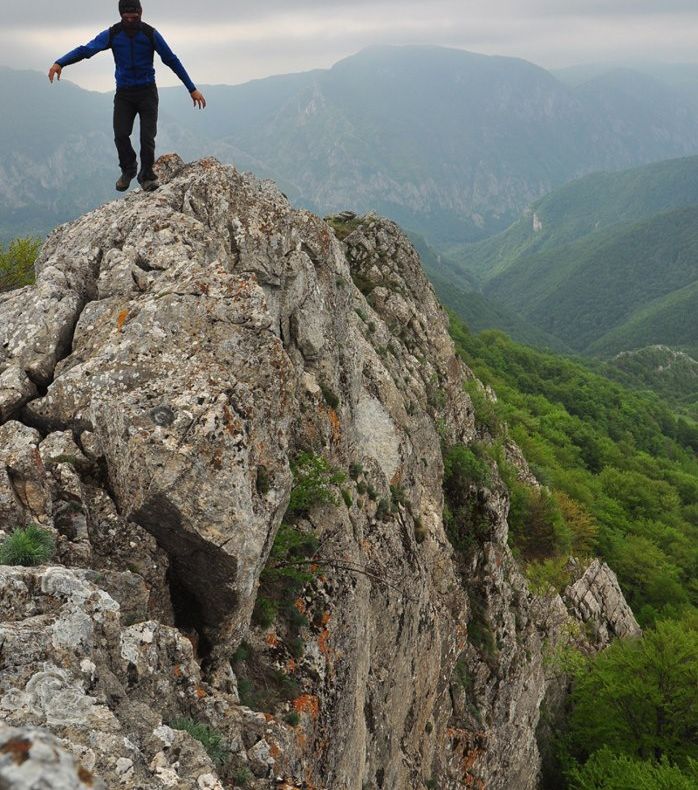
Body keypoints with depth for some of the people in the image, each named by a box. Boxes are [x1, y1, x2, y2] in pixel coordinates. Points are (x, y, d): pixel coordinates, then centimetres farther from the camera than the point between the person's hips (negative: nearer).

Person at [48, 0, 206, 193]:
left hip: (147, 91, -1)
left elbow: (172, 60, -1)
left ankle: (146, 175, 11)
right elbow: (86, 50, -13)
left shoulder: (150, 34, -6)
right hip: (123, 93, 1)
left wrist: (192, 89, -3)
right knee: (120, 135, -12)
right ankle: (128, 170, 15)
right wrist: (60, 63, -29)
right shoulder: (112, 34, -4)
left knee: (147, 136, -11)